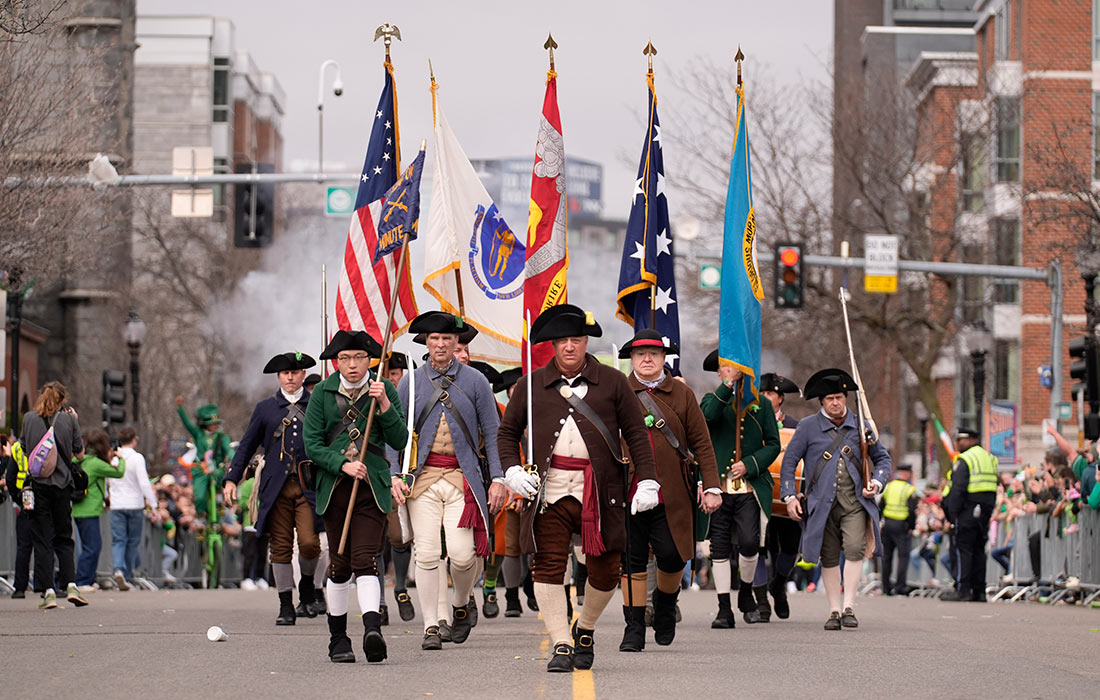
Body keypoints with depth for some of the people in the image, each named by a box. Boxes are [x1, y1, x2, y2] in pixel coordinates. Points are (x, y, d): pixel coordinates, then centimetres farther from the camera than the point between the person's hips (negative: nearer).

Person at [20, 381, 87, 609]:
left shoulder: (29, 419, 0)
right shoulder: (68, 420, -1)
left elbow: (23, 450, 6)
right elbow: (80, 454, 6)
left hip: (38, 485, -1)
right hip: (62, 485, 1)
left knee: (42, 540, 3)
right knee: (64, 538, 11)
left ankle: (48, 592, -3)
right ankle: (71, 585, -4)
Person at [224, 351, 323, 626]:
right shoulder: (265, 408, 11)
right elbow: (247, 445, 14)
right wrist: (232, 479, 6)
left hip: (308, 486, -1)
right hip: (276, 488, 1)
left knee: (309, 543, -15)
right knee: (280, 547, 0)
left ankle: (307, 586, 13)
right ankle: (286, 606, 7)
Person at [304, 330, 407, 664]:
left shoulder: (385, 390, 4)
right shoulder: (323, 393, 4)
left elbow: (400, 441, -1)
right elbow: (312, 445, 0)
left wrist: (384, 405, -13)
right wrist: (343, 465, -14)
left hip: (372, 486, -1)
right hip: (334, 486, 1)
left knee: (365, 561, -16)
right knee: (340, 564, 6)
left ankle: (372, 628, -31)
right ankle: (338, 639, 17)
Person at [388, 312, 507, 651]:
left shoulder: (475, 381, 6)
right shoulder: (410, 384, 8)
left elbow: (492, 432, 7)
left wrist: (497, 478, 0)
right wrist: (395, 475, -3)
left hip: (463, 477, -1)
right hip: (423, 478, 1)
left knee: (462, 554, -11)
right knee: (427, 554, -6)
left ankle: (461, 605, 19)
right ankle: (430, 627, 3)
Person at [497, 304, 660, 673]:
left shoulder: (612, 382, 7)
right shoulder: (532, 386, 10)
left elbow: (636, 433, 7)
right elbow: (508, 431, 17)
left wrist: (647, 481, -1)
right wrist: (512, 470, 0)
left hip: (600, 488, 0)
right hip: (549, 488, 0)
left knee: (605, 569, 2)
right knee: (548, 565, -7)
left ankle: (585, 630, 27)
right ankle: (562, 645, -2)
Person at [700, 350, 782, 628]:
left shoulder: (761, 404, 12)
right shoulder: (713, 399, 12)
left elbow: (773, 445, 9)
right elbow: (708, 415, -13)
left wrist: (750, 464, -5)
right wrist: (727, 386, -20)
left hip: (750, 488, -1)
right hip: (718, 487, 1)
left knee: (749, 542, -15)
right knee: (720, 547, 0)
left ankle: (746, 594, 11)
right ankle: (724, 609, 6)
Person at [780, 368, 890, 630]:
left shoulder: (860, 426, 9)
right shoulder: (808, 427, 4)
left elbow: (882, 457, 21)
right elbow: (789, 460, 7)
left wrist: (876, 482, 3)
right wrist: (790, 496, -1)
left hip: (854, 502, 0)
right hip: (822, 504, 0)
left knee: (855, 548, -18)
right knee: (829, 557, 2)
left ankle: (849, 606, -10)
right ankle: (834, 610, 13)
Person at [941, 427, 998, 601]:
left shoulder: (964, 460, -10)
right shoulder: (990, 458, 16)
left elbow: (958, 488, -16)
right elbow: (994, 487, 17)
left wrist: (952, 511, -12)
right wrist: (989, 511, 19)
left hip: (969, 508, -8)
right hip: (986, 508, 8)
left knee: (964, 548, -6)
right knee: (978, 550, 10)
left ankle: (963, 590, -10)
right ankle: (979, 591, 9)